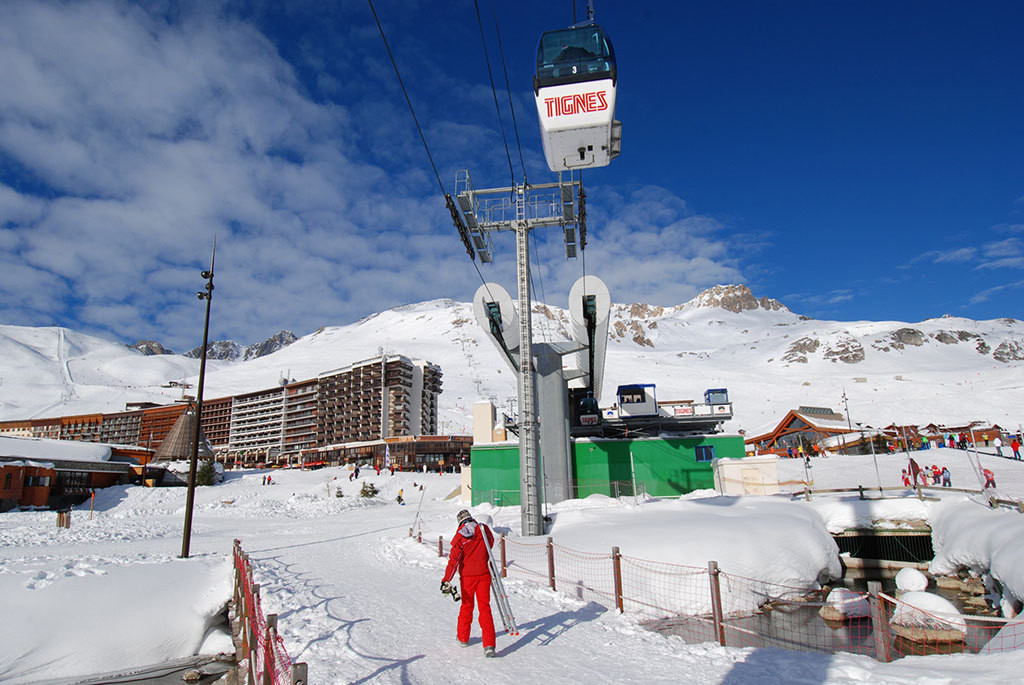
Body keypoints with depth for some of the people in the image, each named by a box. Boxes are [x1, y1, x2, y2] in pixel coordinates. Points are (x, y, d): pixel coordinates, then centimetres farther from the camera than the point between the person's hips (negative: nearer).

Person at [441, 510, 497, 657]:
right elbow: (490, 543, 18)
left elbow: (454, 560, -14)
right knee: (484, 607, 2)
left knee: (467, 605, 17)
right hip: (483, 573, 1)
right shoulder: (484, 530, -2)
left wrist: (446, 580, -15)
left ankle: (463, 638, 33)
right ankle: (489, 644, -9)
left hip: (467, 575, -1)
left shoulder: (460, 536, -9)